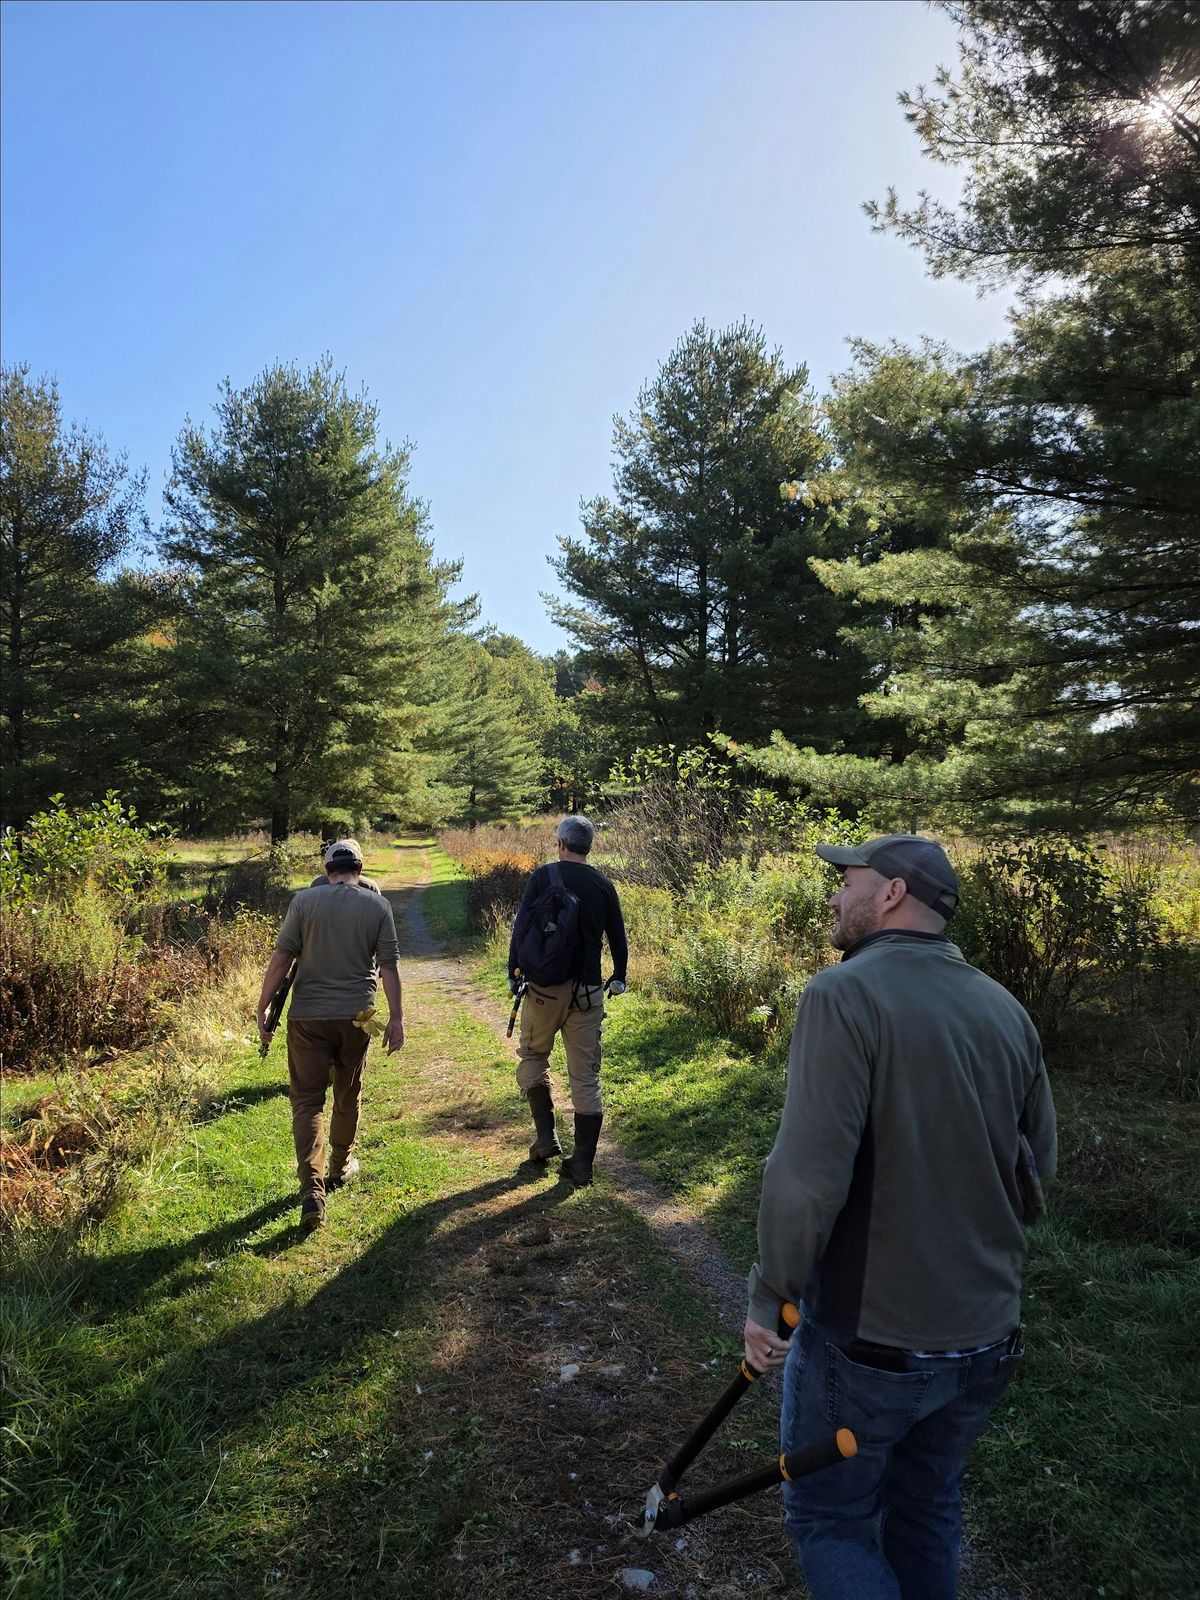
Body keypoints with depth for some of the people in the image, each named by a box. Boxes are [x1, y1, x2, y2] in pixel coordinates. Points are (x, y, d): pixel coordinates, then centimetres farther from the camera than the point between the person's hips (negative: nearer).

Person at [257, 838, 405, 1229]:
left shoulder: (304, 900, -2)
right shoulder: (377, 905, 1)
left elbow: (281, 958, -5)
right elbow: (389, 966, -2)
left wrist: (263, 1008, 1)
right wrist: (396, 1018, 2)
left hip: (307, 1016, -1)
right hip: (356, 1016, 2)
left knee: (307, 1101, 2)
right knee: (348, 1094, 21)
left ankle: (312, 1190, -9)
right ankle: (341, 1167, 38)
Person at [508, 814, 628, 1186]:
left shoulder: (542, 877, -4)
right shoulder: (603, 886, 3)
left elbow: (521, 928, -7)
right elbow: (618, 938, 8)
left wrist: (513, 974, 2)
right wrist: (619, 977, 24)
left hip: (544, 988, -2)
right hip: (587, 992, 2)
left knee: (532, 1057, 21)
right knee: (586, 1077, 6)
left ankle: (546, 1138, 14)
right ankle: (582, 1164, 9)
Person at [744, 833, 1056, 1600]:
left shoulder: (844, 995, -20)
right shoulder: (1006, 1011, -2)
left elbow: (806, 1176, -26)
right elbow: (1037, 1167, 7)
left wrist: (770, 1298, -12)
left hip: (867, 1338, -6)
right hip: (984, 1336, 6)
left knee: (830, 1523, 16)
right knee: (927, 1509, 26)